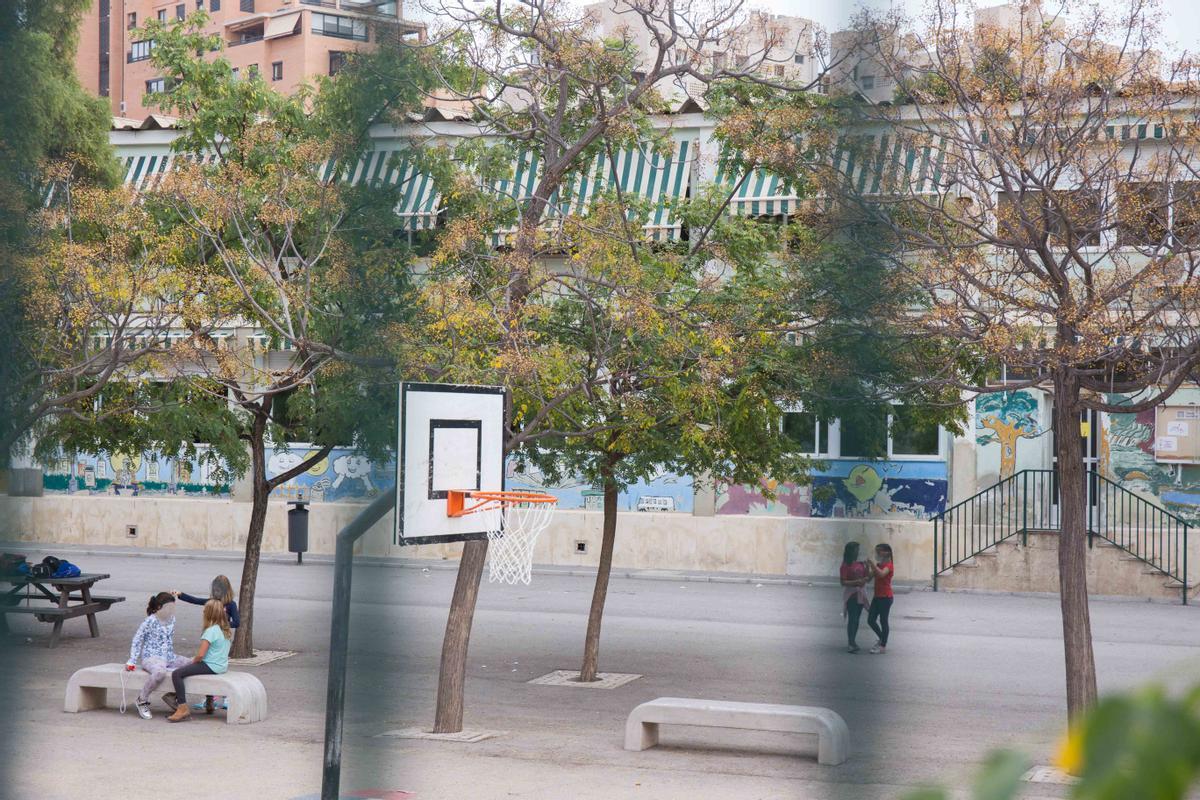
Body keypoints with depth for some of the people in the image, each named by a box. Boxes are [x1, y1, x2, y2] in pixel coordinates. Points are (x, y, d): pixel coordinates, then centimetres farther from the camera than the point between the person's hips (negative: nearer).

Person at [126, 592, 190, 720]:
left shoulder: (172, 619, 11)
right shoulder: (150, 622, -10)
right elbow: (137, 641, -6)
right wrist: (132, 661, -9)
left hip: (168, 657, 8)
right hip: (151, 657, -8)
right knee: (160, 672, -41)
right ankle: (142, 700, -20)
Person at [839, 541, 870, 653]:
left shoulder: (860, 564, 9)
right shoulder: (846, 565, -9)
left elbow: (868, 578, 11)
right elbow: (843, 582, -14)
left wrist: (868, 568, -6)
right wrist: (856, 582, -26)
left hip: (860, 594, 6)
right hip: (851, 594, -6)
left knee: (857, 619, 10)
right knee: (852, 618, -8)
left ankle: (852, 642, 18)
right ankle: (850, 644, -8)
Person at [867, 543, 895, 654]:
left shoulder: (889, 565, -12)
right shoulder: (878, 565, 14)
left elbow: (882, 574, -33)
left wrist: (873, 565, -32)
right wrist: (868, 567, -4)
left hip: (885, 597, -9)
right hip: (877, 596, 9)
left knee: (883, 621, -2)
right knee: (870, 620, 8)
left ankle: (883, 646, 5)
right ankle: (882, 639, 26)